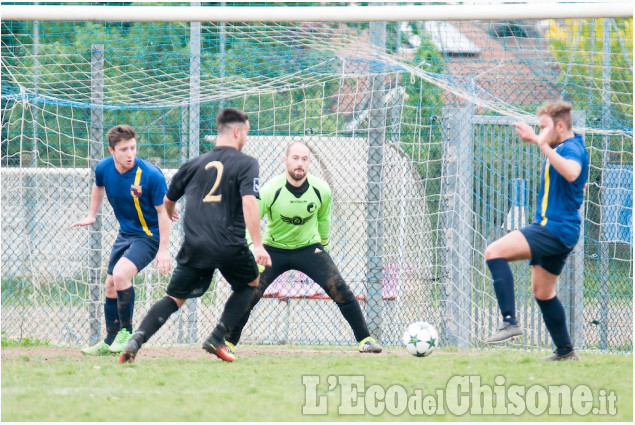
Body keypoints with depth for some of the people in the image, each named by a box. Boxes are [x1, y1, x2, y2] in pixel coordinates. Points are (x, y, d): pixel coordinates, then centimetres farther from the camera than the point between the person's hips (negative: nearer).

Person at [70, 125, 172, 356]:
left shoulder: (151, 175, -25)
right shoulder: (104, 169, -9)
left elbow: (163, 211, -18)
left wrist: (163, 249, -20)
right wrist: (91, 216, 23)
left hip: (149, 235, -7)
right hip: (125, 233, 7)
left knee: (120, 274, -27)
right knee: (111, 285, 12)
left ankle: (126, 332, -12)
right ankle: (110, 342, 27)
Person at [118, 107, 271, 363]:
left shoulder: (195, 164, 15)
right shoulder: (246, 164, 1)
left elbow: (167, 201, 25)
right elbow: (249, 201, -14)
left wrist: (169, 215, 50)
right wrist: (258, 245, -16)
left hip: (194, 246, 3)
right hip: (229, 245, -3)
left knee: (175, 297, 7)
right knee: (250, 282, 24)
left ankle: (136, 341, -17)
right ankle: (216, 339, 10)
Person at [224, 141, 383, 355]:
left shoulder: (321, 190, -14)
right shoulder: (270, 191, -22)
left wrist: (324, 243, 19)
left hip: (309, 248, 1)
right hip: (274, 249, -1)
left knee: (339, 289, -15)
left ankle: (365, 339, -3)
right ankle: (229, 342, 5)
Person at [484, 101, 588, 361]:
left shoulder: (571, 148, -15)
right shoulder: (569, 148, 18)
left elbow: (571, 173, -41)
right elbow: (579, 186, 37)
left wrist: (543, 145, -42)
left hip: (555, 229, -11)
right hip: (559, 231, 11)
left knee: (495, 252, -22)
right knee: (542, 292, 19)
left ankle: (510, 322, -28)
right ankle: (565, 351, 26)